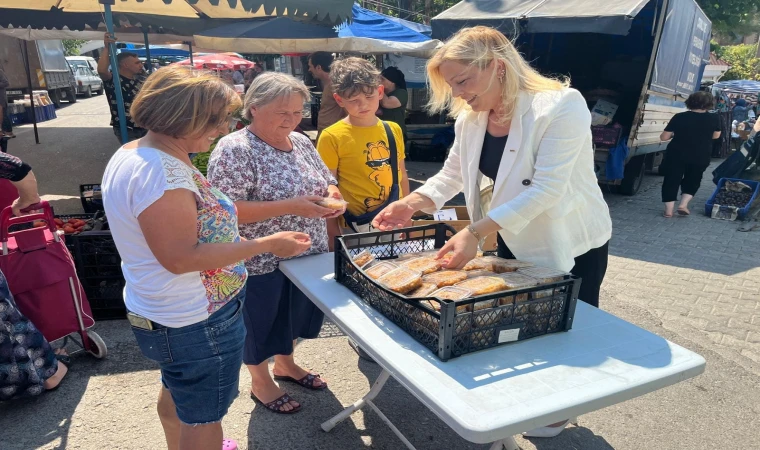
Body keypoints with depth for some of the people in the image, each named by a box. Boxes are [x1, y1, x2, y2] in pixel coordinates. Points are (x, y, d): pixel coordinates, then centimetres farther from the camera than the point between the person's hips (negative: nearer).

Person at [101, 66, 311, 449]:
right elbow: (181, 257, -29)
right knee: (204, 416, 11)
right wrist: (268, 244, -25)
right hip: (197, 322, -10)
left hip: (164, 314, 10)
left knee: (176, 392, 31)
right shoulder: (163, 171, -29)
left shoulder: (133, 154, 3)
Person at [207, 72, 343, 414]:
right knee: (262, 323, 13)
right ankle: (260, 382, 37)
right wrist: (289, 207, -30)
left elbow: (327, 181, 14)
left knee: (297, 313, 23)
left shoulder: (301, 142, 4)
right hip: (262, 263, -7)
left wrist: (331, 194, -11)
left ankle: (285, 363, 48)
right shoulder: (234, 150, -19)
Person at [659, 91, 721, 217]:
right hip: (700, 157, 2)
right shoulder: (714, 118, -4)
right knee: (692, 180, 21)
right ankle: (683, 204, 8)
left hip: (677, 155, -1)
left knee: (671, 180, 8)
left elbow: (664, 137, -5)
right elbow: (716, 136, 13)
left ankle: (669, 210, 5)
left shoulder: (679, 117, -9)